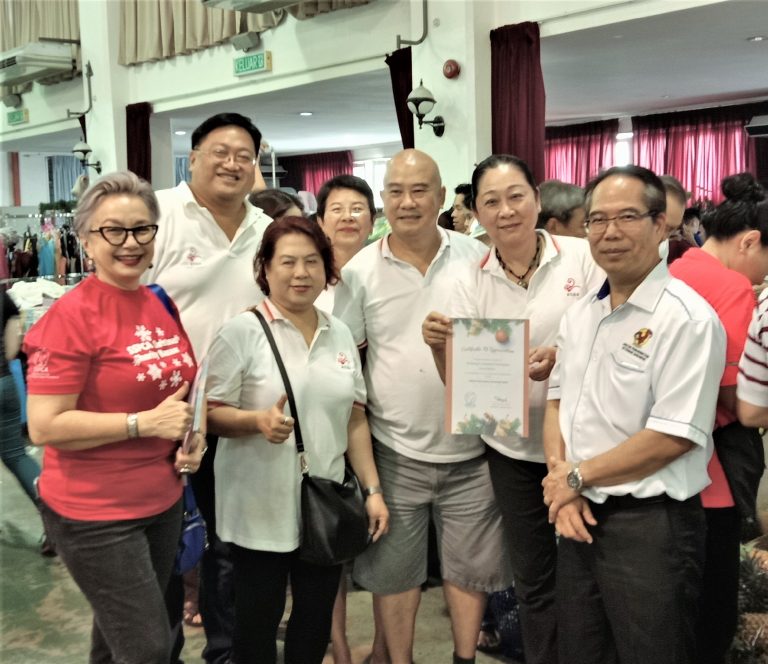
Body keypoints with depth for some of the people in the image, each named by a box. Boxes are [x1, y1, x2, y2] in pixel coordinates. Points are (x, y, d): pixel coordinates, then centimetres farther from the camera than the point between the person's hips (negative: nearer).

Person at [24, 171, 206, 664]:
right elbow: (44, 426, -21)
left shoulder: (164, 306, 3)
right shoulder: (71, 316, -17)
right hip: (94, 513, -7)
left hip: (163, 502, 7)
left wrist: (192, 441, 0)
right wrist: (146, 423, -23)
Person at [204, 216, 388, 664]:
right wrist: (258, 421, -28)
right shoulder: (241, 331, -8)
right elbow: (212, 414, -10)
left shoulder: (340, 334, 8)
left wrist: (373, 489, 6)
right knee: (258, 622, 9)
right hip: (261, 510, -4)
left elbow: (355, 419, 11)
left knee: (317, 620, 15)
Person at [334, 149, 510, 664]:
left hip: (472, 449, 1)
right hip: (395, 453, -1)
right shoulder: (361, 270, -4)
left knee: (472, 566, 15)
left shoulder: (477, 257, -1)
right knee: (394, 571, 13)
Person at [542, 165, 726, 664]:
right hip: (580, 517, 7)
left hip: (651, 527, -6)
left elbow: (673, 437, -19)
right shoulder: (580, 313, 8)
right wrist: (560, 480, -5)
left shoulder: (687, 318, -15)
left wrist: (577, 476, -12)